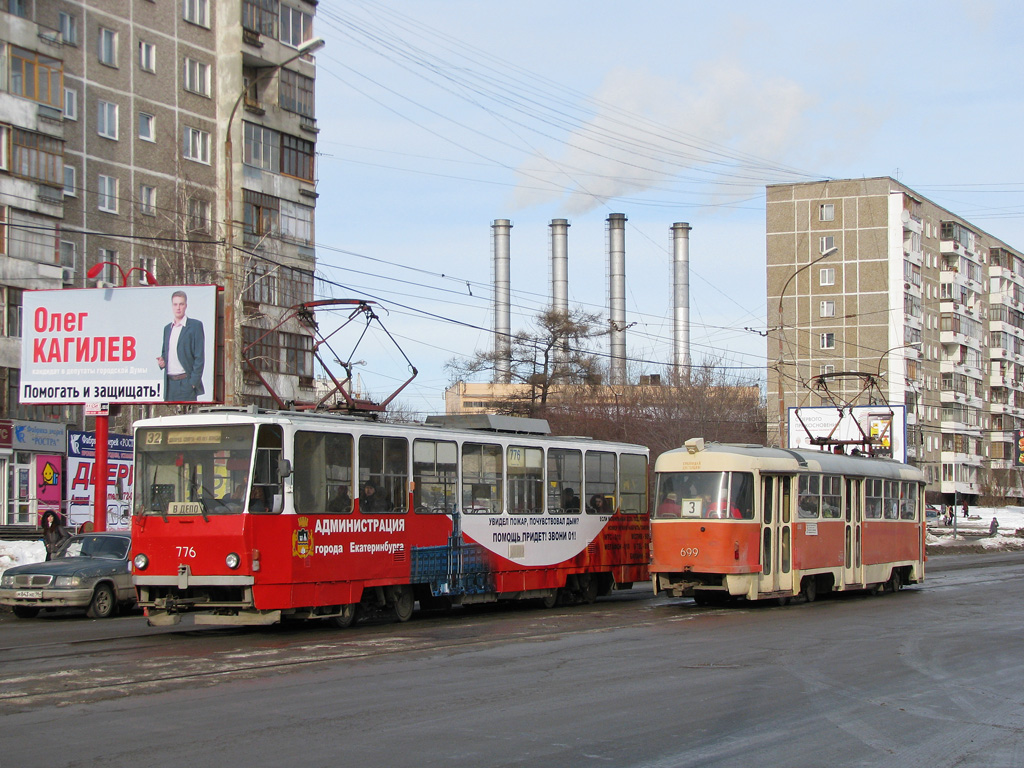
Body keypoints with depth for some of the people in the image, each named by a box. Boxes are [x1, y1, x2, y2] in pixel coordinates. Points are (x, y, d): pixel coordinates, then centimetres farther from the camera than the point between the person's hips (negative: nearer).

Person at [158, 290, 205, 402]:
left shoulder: (195, 326, -2)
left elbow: (199, 357, -7)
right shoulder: (167, 328, 18)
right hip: (170, 383, 6)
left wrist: (194, 382, -13)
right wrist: (161, 361, 4)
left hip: (186, 383, -6)